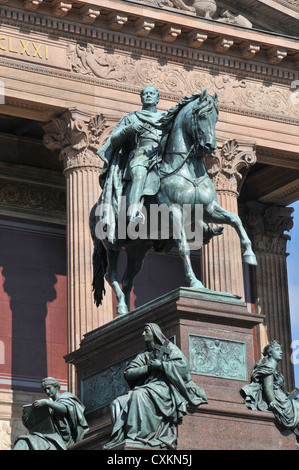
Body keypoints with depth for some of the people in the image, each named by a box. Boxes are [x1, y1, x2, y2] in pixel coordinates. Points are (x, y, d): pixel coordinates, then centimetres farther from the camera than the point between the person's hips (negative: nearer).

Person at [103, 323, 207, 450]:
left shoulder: (169, 348, 13)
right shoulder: (144, 356, 27)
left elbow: (183, 365, -4)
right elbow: (128, 373, 13)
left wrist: (159, 365, -6)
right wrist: (147, 368, -2)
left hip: (164, 387, -6)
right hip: (146, 386, 6)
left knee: (139, 395, -37)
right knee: (117, 403, -19)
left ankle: (137, 436, -43)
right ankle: (121, 436, -31)